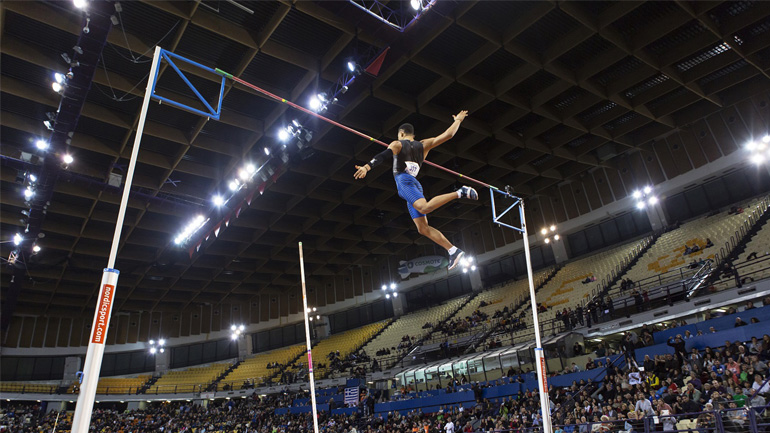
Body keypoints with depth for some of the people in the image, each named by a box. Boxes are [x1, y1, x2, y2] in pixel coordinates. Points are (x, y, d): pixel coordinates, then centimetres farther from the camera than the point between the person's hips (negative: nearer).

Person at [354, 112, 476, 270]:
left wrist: (367, 167, -21)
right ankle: (453, 250, -12)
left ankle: (459, 193, -40)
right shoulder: (423, 145, 24)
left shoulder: (397, 144, 12)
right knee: (423, 228, -1)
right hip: (416, 184, 6)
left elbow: (383, 156, -8)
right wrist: (458, 120, 39)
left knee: (425, 207, -31)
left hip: (404, 180, -6)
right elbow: (447, 134, 23)